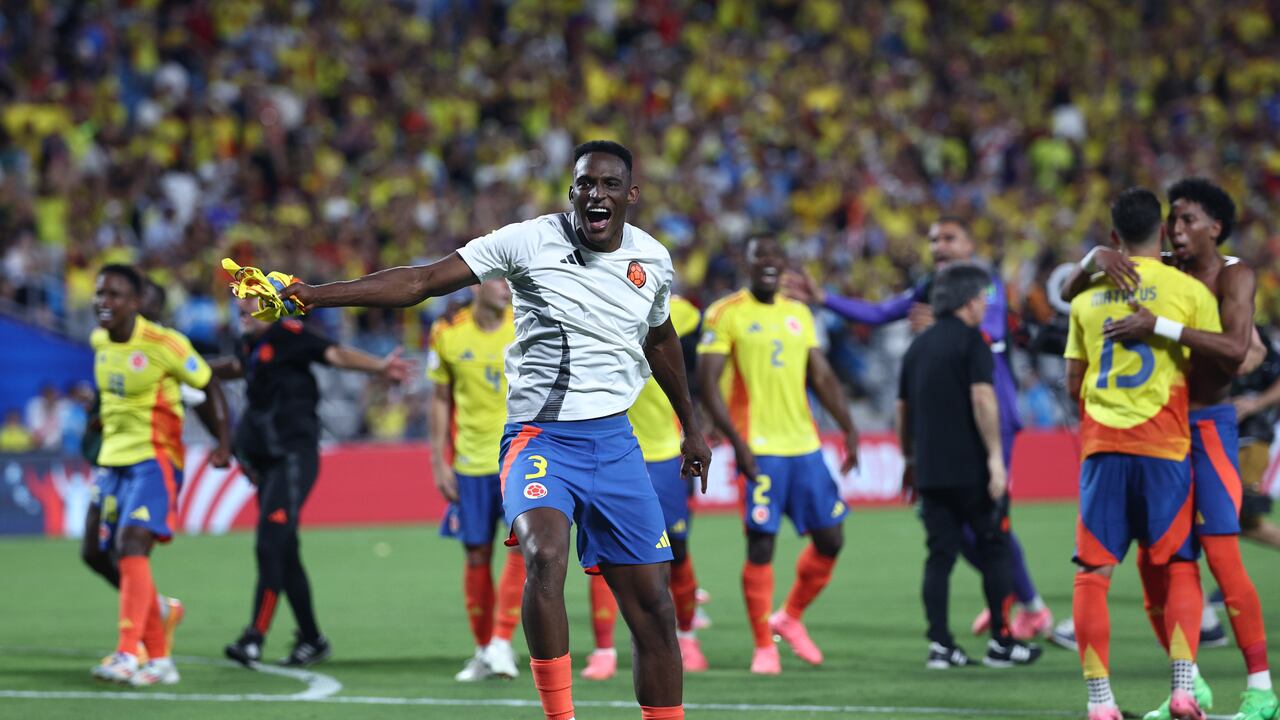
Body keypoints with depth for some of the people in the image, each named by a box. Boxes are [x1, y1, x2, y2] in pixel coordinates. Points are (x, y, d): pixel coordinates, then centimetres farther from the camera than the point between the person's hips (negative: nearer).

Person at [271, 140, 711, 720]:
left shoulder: (652, 260, 5)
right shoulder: (531, 241, -7)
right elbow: (422, 282, -11)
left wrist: (690, 425, 36)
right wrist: (314, 294, -20)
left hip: (614, 442, 4)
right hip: (539, 437, -4)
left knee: (653, 606, 1)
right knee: (544, 554, -31)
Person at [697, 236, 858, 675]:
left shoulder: (799, 314, 15)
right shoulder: (726, 314, -4)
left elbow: (823, 379, 17)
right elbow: (707, 384, -8)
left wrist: (849, 429, 6)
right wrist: (737, 442, -16)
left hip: (805, 445, 6)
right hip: (760, 450, -6)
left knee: (830, 539, 6)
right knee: (760, 545, -6)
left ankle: (790, 618, 26)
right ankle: (763, 647, 3)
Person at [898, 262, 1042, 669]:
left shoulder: (918, 346, 14)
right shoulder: (970, 340, -7)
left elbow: (903, 409, 18)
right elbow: (982, 399, -16)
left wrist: (910, 460, 27)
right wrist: (995, 457, -17)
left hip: (930, 469, 6)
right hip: (971, 467, -6)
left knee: (939, 556, 6)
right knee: (994, 550, 4)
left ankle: (940, 645, 1)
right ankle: (1002, 643, 5)